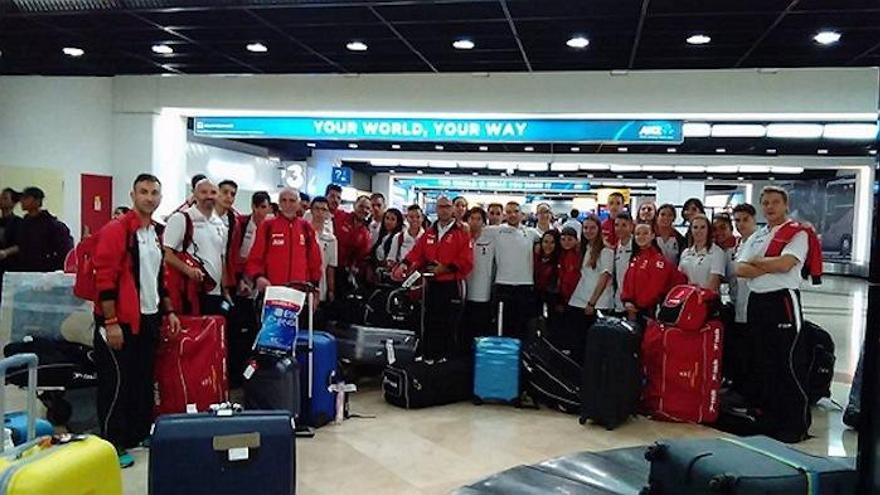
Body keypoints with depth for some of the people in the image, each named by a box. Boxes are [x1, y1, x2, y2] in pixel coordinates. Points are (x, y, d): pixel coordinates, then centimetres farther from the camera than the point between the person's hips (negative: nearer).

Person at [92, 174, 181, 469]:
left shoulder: (157, 233, 12)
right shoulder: (116, 230, -13)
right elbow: (105, 278, -17)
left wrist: (168, 311, 16)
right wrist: (110, 322, -19)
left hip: (149, 320, 8)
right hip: (120, 322, -8)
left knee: (143, 380, 15)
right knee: (116, 383, 0)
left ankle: (140, 434, 28)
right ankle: (112, 445, 10)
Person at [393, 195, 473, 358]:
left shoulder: (462, 233, -2)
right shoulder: (429, 233, 14)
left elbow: (466, 262, -10)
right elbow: (416, 253, 3)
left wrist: (444, 268, -14)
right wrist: (404, 265, -15)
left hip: (452, 286, -5)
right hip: (432, 285, 5)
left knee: (451, 325, -2)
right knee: (431, 323, 9)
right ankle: (429, 357, 17)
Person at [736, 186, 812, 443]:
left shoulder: (797, 233, -2)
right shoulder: (755, 237, 17)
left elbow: (784, 263, -18)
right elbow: (740, 270, 5)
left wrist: (755, 261, -4)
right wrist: (771, 267, -9)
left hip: (783, 300, -7)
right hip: (757, 302, 7)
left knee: (791, 364, -4)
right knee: (765, 363, 12)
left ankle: (797, 424, 4)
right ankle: (770, 417, 23)